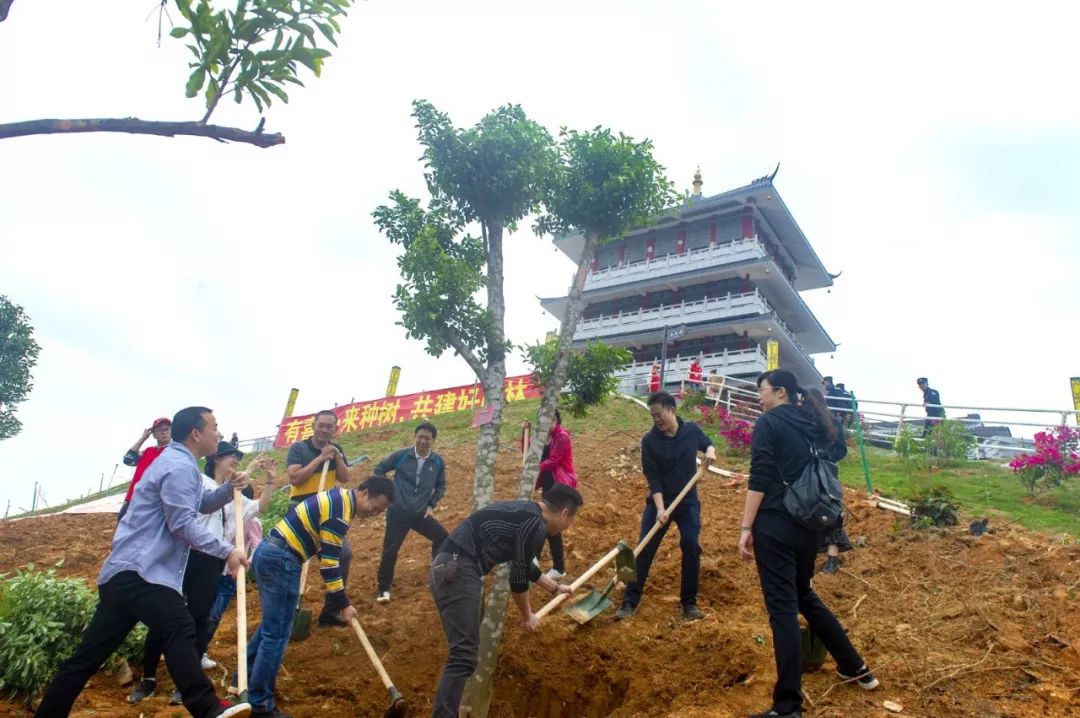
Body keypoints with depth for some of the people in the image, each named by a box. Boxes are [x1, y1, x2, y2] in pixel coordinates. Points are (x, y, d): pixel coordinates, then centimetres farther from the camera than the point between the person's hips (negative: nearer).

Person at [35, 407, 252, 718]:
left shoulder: (179, 463, 21)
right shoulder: (179, 466, -13)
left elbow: (202, 505, 28)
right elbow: (183, 524, -18)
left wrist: (229, 488, 9)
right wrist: (226, 551, -16)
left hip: (128, 570, 11)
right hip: (139, 572, -11)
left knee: (89, 654, 12)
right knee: (180, 630, -20)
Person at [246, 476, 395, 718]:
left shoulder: (339, 496, 12)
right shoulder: (340, 511, -18)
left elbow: (327, 553, 20)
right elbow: (329, 562, -17)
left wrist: (340, 597, 22)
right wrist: (343, 604, -8)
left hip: (268, 553, 10)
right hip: (280, 561, -10)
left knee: (271, 624, 24)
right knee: (276, 634, 0)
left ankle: (245, 680, 38)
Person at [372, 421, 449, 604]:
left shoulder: (438, 462, -5)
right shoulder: (401, 456, -11)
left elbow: (441, 486, 11)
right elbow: (379, 470, 4)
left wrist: (431, 505, 1)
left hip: (421, 514, 3)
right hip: (398, 513, -2)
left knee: (442, 538, -1)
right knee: (390, 551, -1)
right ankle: (383, 589, 19)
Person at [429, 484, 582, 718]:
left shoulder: (526, 513, 19)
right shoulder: (536, 525, -11)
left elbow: (525, 566, 35)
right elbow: (518, 579, -5)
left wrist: (556, 587, 49)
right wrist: (528, 616, 13)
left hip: (449, 568, 11)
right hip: (457, 572, -11)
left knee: (466, 647, 24)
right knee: (464, 656, -13)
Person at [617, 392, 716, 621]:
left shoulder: (692, 430, -7)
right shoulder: (649, 440, -13)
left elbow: (707, 444, 14)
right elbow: (653, 478, -14)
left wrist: (711, 451, -10)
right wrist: (660, 509, -23)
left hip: (688, 501, 1)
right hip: (659, 500, -1)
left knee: (691, 549, -3)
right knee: (645, 549, -3)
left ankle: (689, 602, 13)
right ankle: (630, 601, 5)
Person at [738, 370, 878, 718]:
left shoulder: (768, 423, -7)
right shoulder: (814, 426, 14)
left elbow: (759, 480, -15)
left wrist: (746, 527, -14)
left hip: (776, 524, -7)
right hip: (809, 525, 8)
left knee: (782, 608, -3)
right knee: (803, 595, 26)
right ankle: (855, 667, 38)